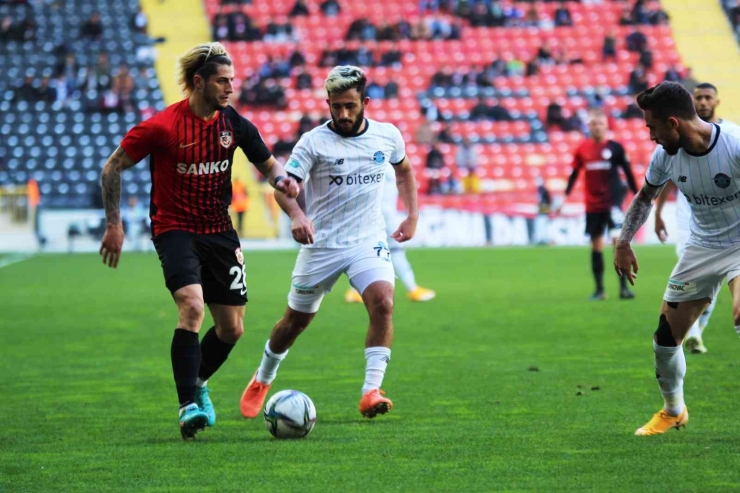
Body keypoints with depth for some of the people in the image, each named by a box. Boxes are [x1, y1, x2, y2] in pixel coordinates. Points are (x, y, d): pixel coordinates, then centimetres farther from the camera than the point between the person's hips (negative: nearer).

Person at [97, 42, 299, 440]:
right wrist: (114, 225, -9)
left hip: (219, 231, 5)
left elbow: (267, 163, 13)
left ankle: (196, 384, 33)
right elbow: (112, 167, -6)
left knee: (232, 328, 6)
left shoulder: (234, 124, -2)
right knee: (192, 305, -27)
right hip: (174, 229, -5)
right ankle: (189, 405, -23)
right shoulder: (162, 127, -16)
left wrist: (282, 179, -10)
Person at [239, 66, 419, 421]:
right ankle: (262, 381, 37)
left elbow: (404, 171, 22)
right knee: (296, 319, 10)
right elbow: (284, 185, -20)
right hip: (321, 245, -1)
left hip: (369, 242, 2)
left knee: (383, 302, -25)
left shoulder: (388, 136, 1)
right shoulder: (314, 142, -11)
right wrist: (296, 215, -40)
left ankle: (371, 392, -26)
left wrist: (412, 215, 13)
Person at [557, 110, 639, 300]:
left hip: (612, 203, -3)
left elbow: (628, 173, 4)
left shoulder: (615, 148, -3)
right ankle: (599, 289, 15)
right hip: (592, 205, 3)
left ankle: (623, 287, -11)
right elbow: (574, 174, 12)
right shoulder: (582, 149, 4)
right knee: (596, 246, 7)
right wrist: (565, 197, 7)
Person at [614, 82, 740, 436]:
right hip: (701, 247, 6)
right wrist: (623, 242, 6)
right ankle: (673, 411, 32)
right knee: (665, 338, 7)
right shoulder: (666, 155, -8)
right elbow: (645, 197, 14)